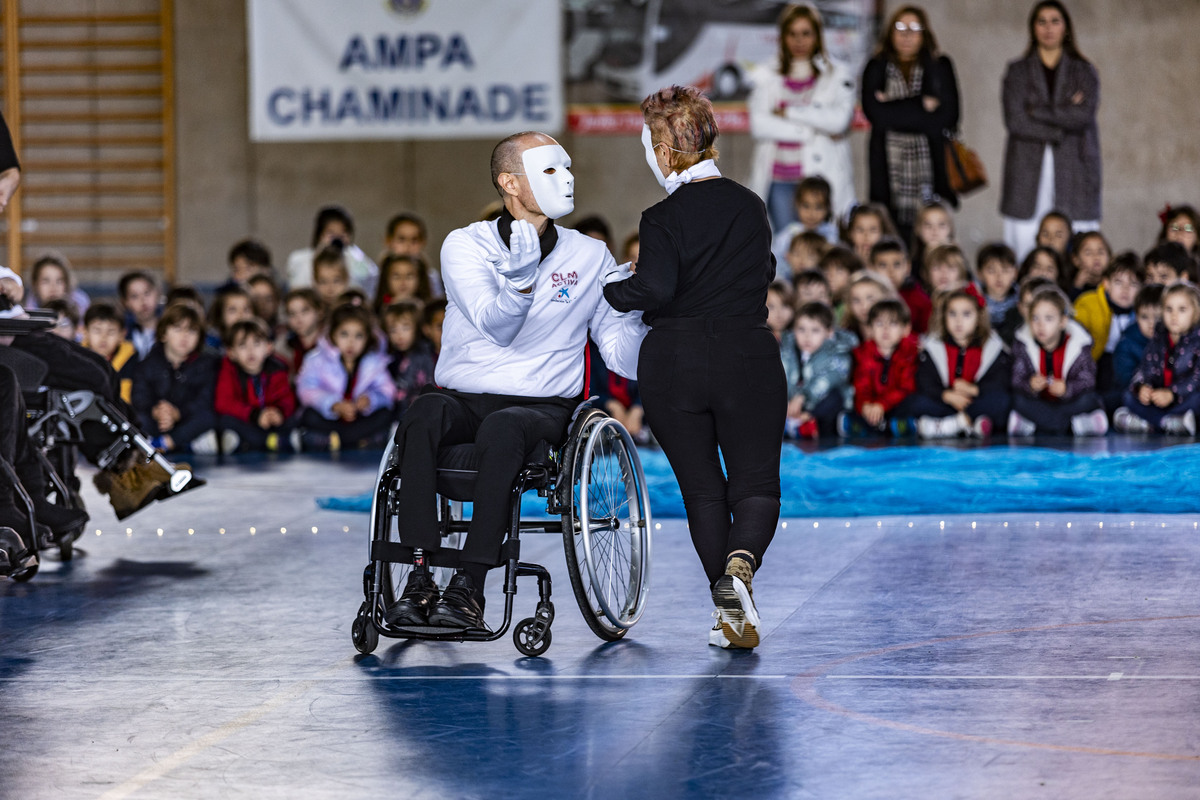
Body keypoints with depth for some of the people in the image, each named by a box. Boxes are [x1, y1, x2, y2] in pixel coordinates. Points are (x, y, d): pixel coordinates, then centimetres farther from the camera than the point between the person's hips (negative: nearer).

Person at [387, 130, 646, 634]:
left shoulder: (590, 258, 9)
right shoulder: (465, 246, 4)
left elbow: (623, 356, 5)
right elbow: (495, 325, -13)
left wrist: (638, 312, -17)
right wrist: (520, 281, -33)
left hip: (543, 407, 0)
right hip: (463, 398, 0)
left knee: (501, 427, -36)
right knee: (423, 414, -34)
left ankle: (470, 587, -37)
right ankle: (419, 579, -35)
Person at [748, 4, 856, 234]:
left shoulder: (836, 77, 8)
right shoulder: (765, 77, 11)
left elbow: (839, 120, -10)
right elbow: (759, 125, -4)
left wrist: (789, 112, -9)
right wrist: (810, 132, -9)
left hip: (821, 179, -1)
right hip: (779, 180, 1)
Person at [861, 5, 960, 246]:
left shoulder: (939, 67, 11)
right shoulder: (877, 68, 12)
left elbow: (947, 117, -2)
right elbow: (874, 112, -4)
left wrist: (894, 109, -3)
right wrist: (921, 106, -4)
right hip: (890, 170, 0)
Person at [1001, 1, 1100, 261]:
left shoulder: (1085, 72, 11)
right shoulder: (1018, 71, 11)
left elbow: (1083, 116, -5)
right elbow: (1014, 120, -3)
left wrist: (1038, 111, -4)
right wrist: (1059, 133, -8)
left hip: (1073, 170, 0)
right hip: (1028, 170, 0)